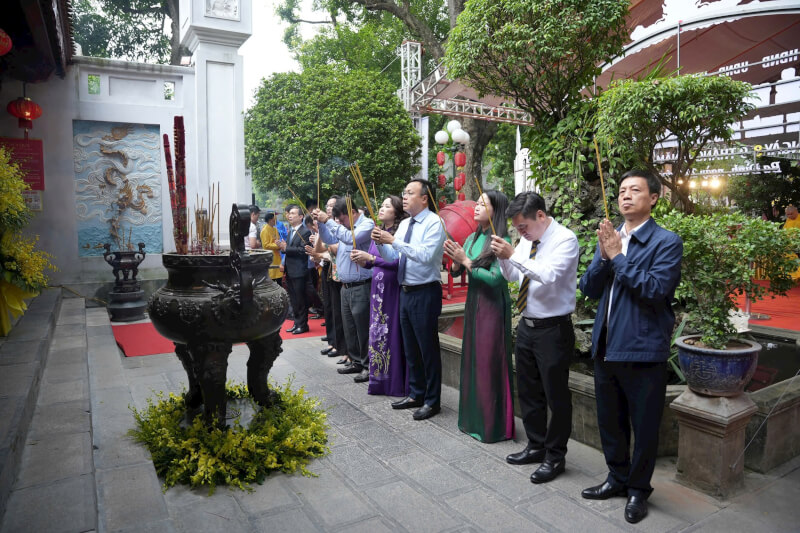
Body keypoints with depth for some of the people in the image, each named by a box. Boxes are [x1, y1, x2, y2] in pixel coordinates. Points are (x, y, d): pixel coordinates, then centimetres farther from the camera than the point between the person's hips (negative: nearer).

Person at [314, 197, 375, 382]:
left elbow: (350, 238, -26)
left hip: (361, 287, -8)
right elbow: (329, 239, 21)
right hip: (345, 286, 8)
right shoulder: (345, 226, 13)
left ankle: (368, 366, 9)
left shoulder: (367, 224, -10)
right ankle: (356, 362, 27)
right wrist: (320, 223, 6)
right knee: (349, 328, 15)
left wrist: (328, 221, -20)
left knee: (363, 328, -2)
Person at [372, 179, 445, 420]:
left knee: (428, 349, 2)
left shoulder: (434, 223, -12)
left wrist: (394, 241, -25)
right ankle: (415, 394, 34)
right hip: (405, 292, 8)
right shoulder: (404, 224, 11)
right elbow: (391, 257, 11)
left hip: (425, 293, -8)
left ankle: (432, 401, 18)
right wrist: (381, 243, -8)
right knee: (410, 348, 18)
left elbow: (426, 255, -26)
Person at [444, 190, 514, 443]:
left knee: (489, 363, 0)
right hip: (472, 302, 8)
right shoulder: (472, 238, 9)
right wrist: (456, 259, -10)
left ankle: (493, 425, 15)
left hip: (493, 306, -7)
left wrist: (465, 260, -17)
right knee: (471, 361, 14)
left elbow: (495, 277, -20)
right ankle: (473, 419, 30)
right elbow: (455, 273, 10)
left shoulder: (502, 241, -13)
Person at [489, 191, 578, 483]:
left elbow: (549, 275, -29)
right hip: (527, 325, 8)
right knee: (528, 391, 18)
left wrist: (513, 255, -29)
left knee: (556, 394, 5)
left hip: (553, 329, -7)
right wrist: (503, 257, -6)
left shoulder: (565, 239, -14)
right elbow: (513, 276, 12)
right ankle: (536, 446, 36)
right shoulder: (527, 240, 6)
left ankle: (555, 456, 22)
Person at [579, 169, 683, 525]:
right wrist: (604, 255, -13)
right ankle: (617, 478, 39)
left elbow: (656, 289, -21)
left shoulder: (666, 242, -9)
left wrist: (617, 257, -18)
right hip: (605, 346, 6)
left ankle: (638, 489, 31)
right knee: (609, 420, 19)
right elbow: (589, 288, 3)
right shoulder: (609, 237, 8)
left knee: (644, 425, 10)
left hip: (643, 349, -5)